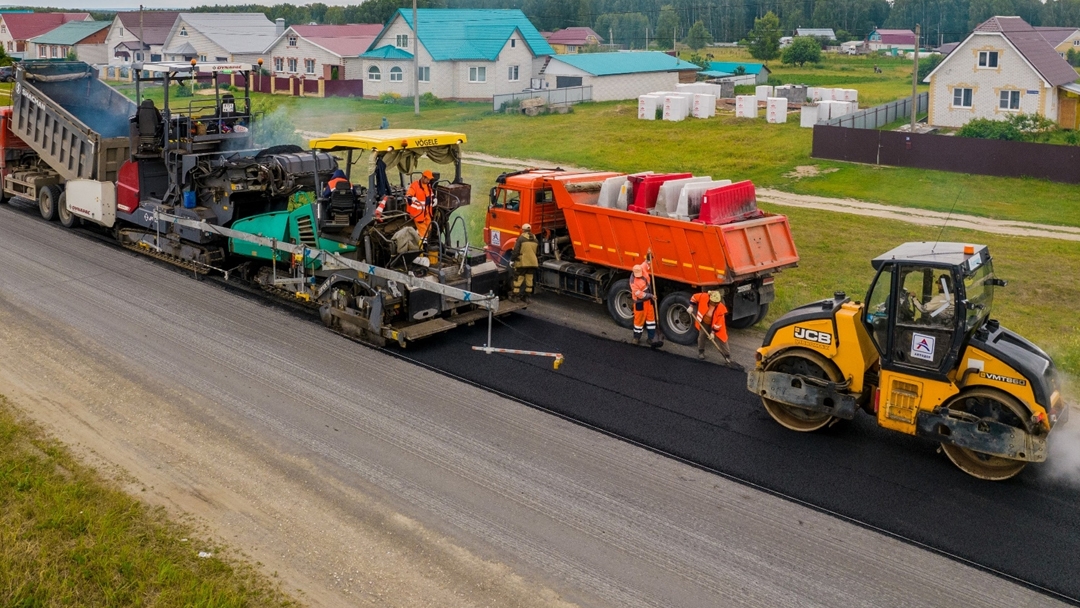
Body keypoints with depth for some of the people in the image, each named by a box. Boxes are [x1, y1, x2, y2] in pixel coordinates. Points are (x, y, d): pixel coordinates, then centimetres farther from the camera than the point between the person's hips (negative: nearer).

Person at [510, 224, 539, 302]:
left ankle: (514, 296, 8)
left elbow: (516, 251, -12)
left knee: (518, 279, 3)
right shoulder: (535, 239, 9)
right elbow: (538, 251, 17)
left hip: (522, 262, -5)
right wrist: (538, 262, 28)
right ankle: (527, 296, 17)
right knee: (529, 279, 12)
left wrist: (512, 260, -4)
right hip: (533, 263, 5)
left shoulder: (521, 238, -10)